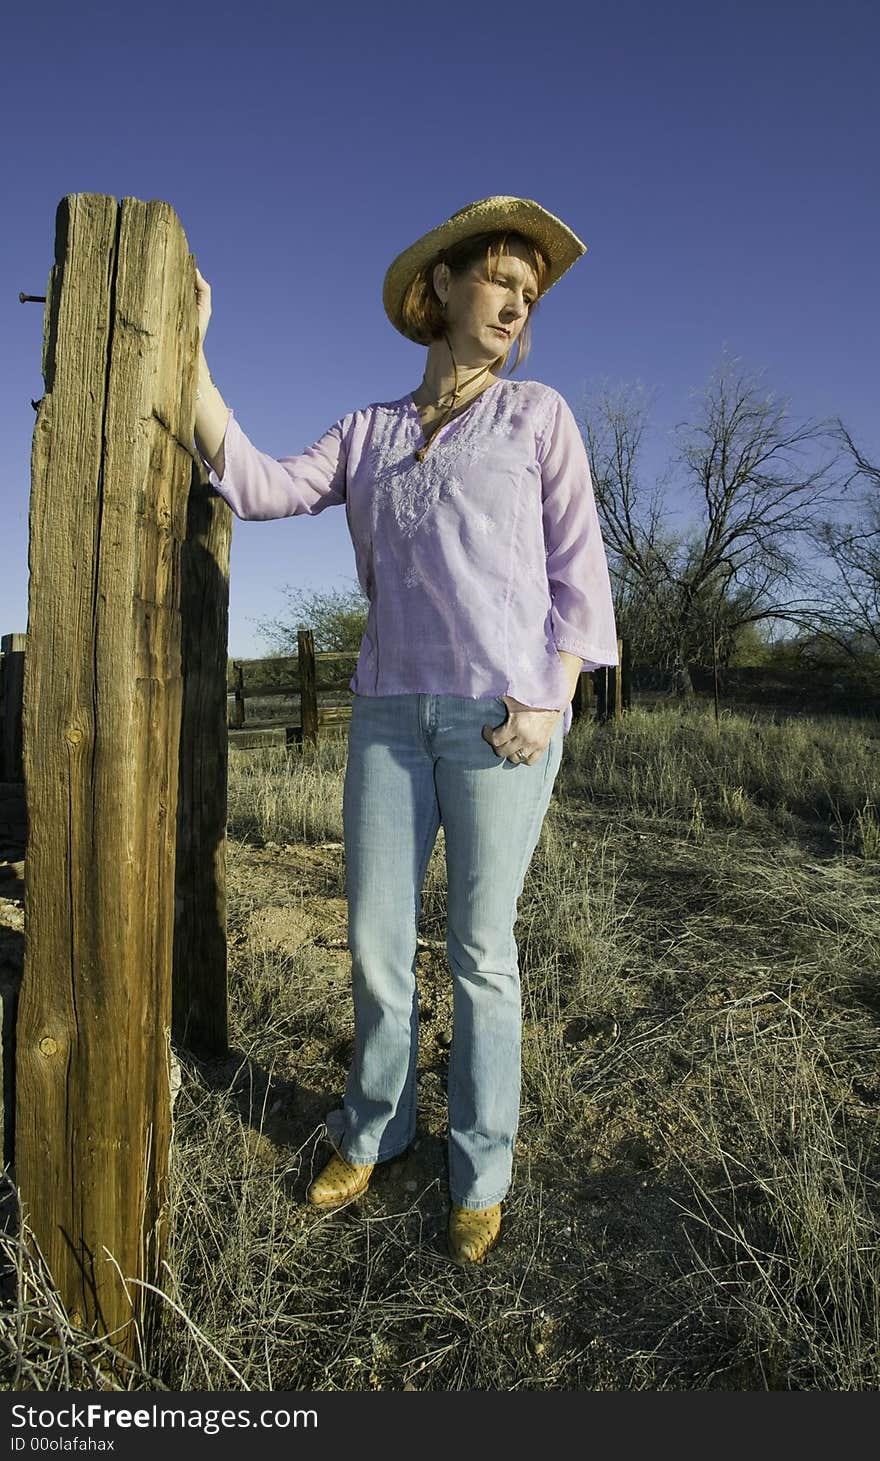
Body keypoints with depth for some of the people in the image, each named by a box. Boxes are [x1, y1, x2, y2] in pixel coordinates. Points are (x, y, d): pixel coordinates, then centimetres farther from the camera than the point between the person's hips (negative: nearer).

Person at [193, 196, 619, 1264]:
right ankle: (372, 1130, 31)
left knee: (481, 951, 2)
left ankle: (481, 1176, 21)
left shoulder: (538, 415, 8)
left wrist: (551, 698, -10)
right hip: (391, 708, 3)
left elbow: (579, 572, 2)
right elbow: (258, 486, 5)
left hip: (502, 712, -3)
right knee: (374, 944, 7)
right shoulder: (369, 434, 17)